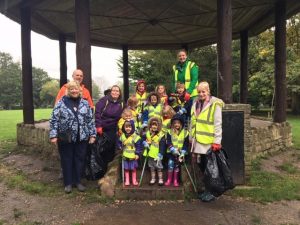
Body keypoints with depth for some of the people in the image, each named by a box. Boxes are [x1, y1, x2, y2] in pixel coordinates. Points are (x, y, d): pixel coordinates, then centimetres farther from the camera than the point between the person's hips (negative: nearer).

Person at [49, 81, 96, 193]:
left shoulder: (85, 103, 5)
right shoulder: (61, 103, -3)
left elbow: (90, 120, 6)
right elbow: (54, 120, -3)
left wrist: (92, 134, 3)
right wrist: (53, 135, -9)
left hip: (81, 137, 2)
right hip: (65, 138, -2)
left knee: (79, 159, 11)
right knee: (67, 160, 9)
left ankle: (78, 181, 27)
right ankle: (68, 183, 24)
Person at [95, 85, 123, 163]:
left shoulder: (121, 104, 5)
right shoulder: (104, 100, -9)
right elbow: (97, 113, -15)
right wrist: (98, 126, -20)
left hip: (112, 130, 3)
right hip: (101, 128, -3)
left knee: (110, 148, 5)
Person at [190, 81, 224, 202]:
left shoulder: (215, 104, -7)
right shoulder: (196, 104, 13)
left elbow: (218, 124, -11)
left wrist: (217, 141, -15)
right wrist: (191, 137, 15)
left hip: (209, 142, -6)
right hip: (198, 141, 6)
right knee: (202, 166, 13)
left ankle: (211, 192, 18)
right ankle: (207, 189, 30)